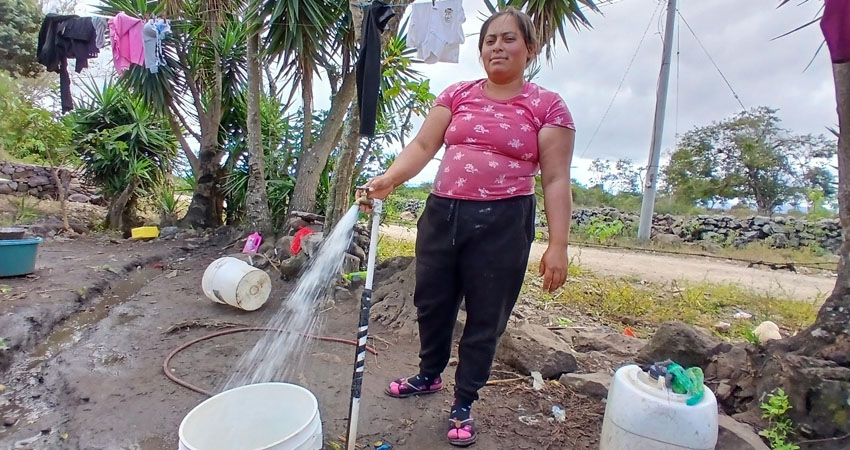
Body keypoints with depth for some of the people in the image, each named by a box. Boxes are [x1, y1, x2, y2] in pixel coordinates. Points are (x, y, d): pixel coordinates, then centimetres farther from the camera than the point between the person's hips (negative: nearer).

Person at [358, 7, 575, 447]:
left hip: (502, 224, -3)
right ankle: (429, 375, 44)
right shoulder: (457, 94, 8)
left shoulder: (547, 106, -1)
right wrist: (388, 179, -18)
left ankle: (463, 405, 30)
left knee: (485, 319, 8)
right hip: (442, 215, 4)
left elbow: (556, 179, -5)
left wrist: (558, 245, -11)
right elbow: (422, 145, 0)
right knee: (431, 302, 16)